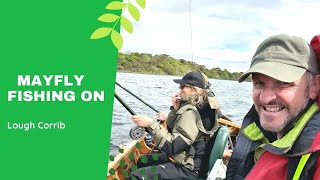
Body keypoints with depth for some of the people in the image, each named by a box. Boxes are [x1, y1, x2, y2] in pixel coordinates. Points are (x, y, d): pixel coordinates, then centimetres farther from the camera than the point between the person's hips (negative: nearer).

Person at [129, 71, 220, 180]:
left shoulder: (190, 112, -24)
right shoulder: (189, 105, 4)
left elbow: (171, 146, -28)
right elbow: (171, 130, 13)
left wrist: (151, 124, -28)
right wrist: (175, 110, -3)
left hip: (188, 170, -10)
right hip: (185, 159, 10)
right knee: (141, 161, 24)